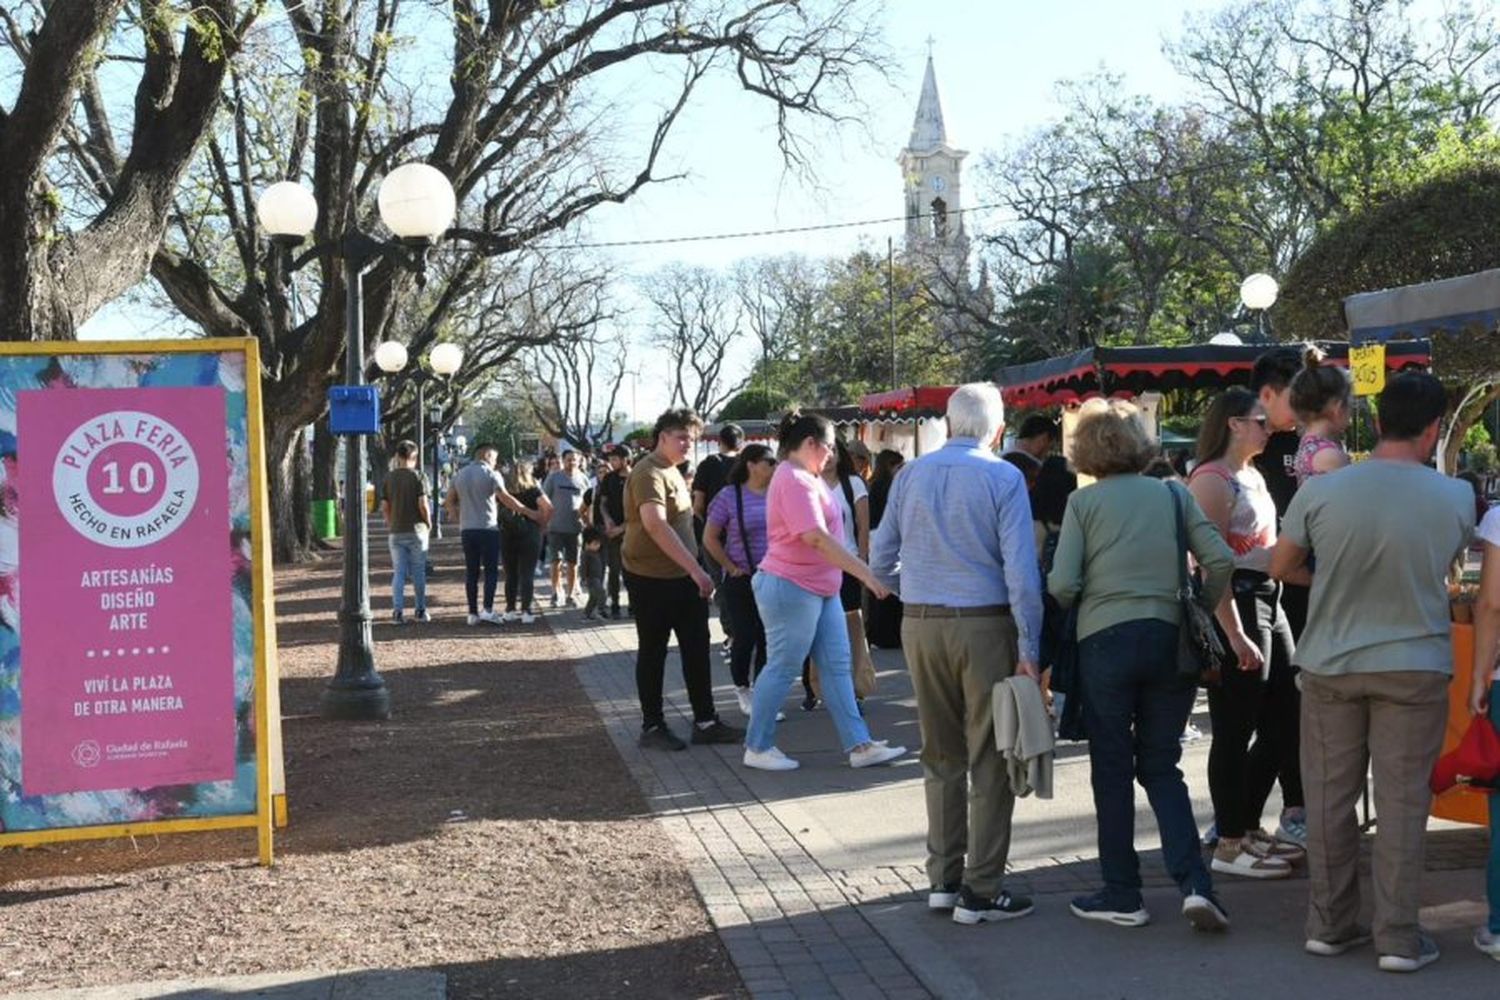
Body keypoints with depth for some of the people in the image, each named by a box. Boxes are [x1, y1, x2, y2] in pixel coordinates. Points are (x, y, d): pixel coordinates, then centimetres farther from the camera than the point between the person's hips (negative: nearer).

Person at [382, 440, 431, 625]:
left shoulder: (389, 477, 3)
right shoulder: (418, 476, -8)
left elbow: (384, 507, 3)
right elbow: (423, 505, -14)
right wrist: (428, 523, 2)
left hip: (396, 532, 3)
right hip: (416, 530, -3)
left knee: (398, 572, 5)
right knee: (418, 572, 7)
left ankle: (397, 611, -5)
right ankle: (421, 610, 14)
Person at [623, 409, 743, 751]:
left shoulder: (672, 472, 14)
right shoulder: (649, 474, -17)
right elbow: (655, 524, -32)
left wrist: (695, 572, 19)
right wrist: (695, 568, -35)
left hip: (683, 578, 9)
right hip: (651, 579, -9)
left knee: (697, 649, 9)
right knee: (652, 653, 2)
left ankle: (705, 722, 15)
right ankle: (652, 726, 12)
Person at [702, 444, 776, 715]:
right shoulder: (730, 496, -6)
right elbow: (710, 538, -3)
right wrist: (731, 567, -6)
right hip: (743, 581, -3)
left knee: (769, 638, 5)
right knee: (746, 637, 0)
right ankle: (741, 689, 22)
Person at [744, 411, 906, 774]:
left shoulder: (807, 478, 14)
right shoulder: (794, 480, -19)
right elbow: (816, 538, -28)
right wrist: (866, 573, -29)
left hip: (820, 588, 10)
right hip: (792, 588, -10)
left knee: (838, 666, 8)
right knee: (782, 669, 0)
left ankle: (858, 745, 11)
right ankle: (757, 747, 11)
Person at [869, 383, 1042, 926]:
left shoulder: (911, 474, 6)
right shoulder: (1003, 478, -7)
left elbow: (881, 560, 9)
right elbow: (1021, 572, -13)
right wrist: (1029, 648, -11)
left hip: (920, 624, 5)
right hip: (984, 624, -4)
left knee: (941, 755, 16)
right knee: (989, 760, 3)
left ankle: (943, 877, 22)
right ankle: (981, 890, 7)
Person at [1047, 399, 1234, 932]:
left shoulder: (1083, 502, -2)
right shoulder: (1173, 494, 6)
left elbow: (1062, 584, -9)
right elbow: (1220, 561, -1)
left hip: (1105, 640, -3)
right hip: (1168, 641, 3)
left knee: (1112, 769, 8)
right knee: (1162, 766, 13)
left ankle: (1122, 896, 14)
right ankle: (1195, 884, -2)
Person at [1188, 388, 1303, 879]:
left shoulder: (1254, 476, 17)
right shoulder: (1212, 479, -12)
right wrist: (1235, 635, -23)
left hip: (1269, 602, 10)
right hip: (1234, 606, -10)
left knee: (1284, 725, 14)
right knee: (1234, 732, -2)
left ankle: (1247, 826, 26)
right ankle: (1229, 844, 8)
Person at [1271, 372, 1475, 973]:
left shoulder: (1320, 491, -9)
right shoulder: (1455, 498, -9)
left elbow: (1280, 568, 2)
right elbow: (1448, 569, 9)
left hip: (1331, 664, 1)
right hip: (1414, 665, -1)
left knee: (1330, 798, 10)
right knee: (1402, 803, 6)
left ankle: (1329, 925, 20)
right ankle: (1399, 938, 11)